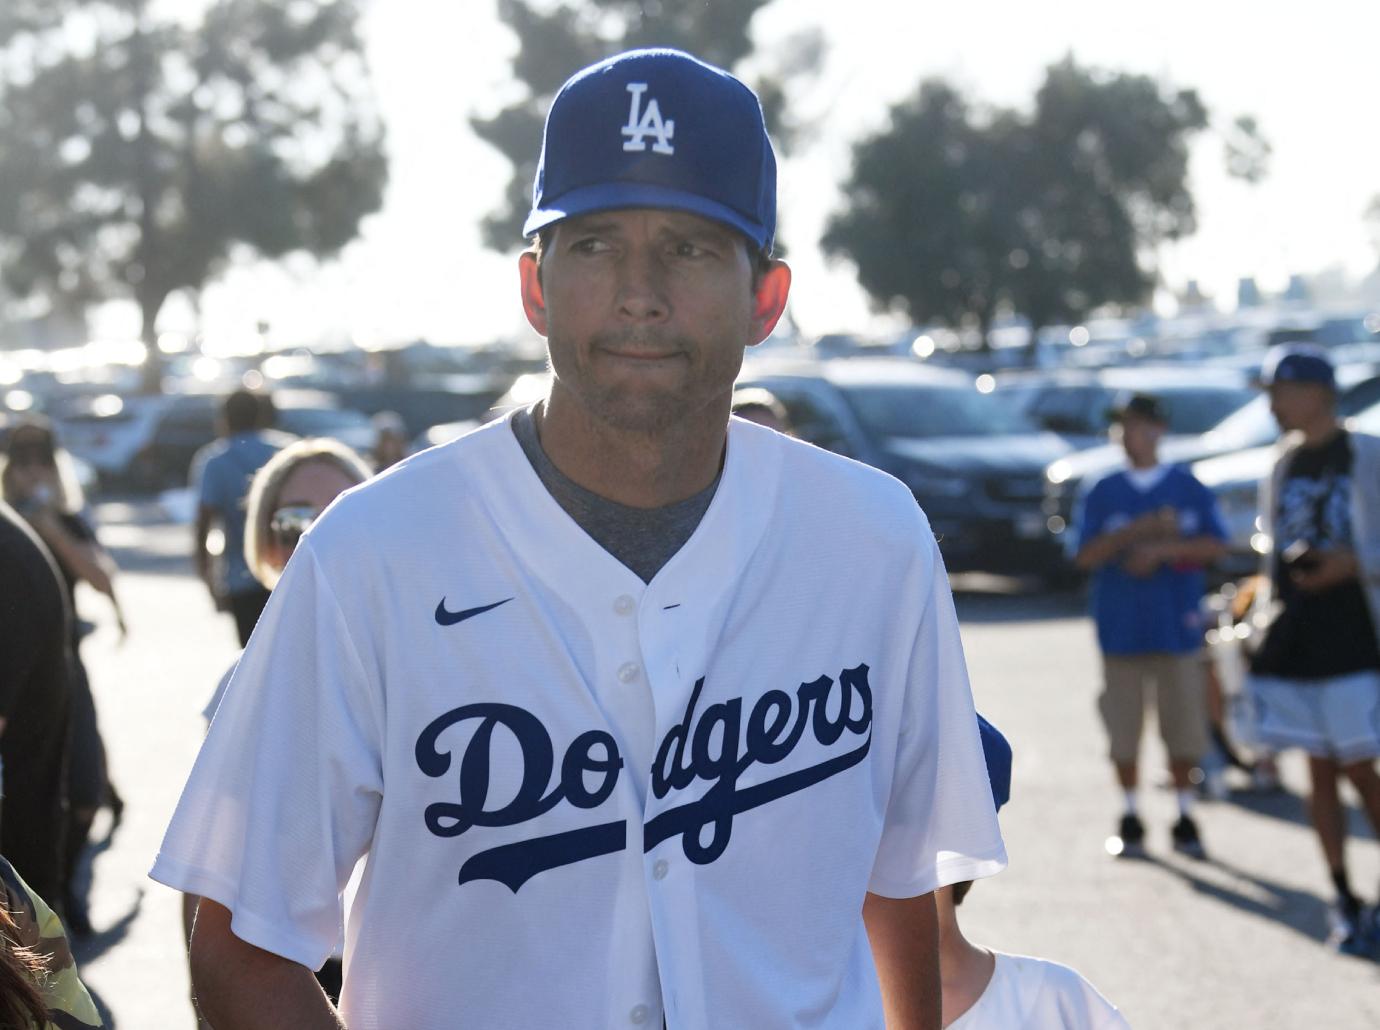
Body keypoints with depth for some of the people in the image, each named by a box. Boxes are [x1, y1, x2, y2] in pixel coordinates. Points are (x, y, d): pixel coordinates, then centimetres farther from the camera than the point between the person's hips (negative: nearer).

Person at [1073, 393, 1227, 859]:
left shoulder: (1188, 487, 5)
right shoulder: (1102, 493, 6)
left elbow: (1215, 545, -1)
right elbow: (1086, 556, -2)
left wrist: (1161, 549, -13)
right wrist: (1137, 531, -14)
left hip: (1177, 624, -1)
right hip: (1121, 624, 1)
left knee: (1183, 724, 0)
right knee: (1123, 728, 2)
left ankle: (1185, 817, 11)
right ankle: (1130, 817, 13)